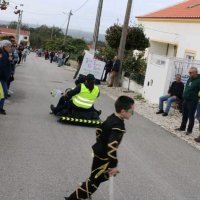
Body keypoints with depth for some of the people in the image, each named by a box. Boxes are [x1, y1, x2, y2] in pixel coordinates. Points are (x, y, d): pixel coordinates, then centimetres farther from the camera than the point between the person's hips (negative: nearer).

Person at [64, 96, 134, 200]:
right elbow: (112, 146, -35)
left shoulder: (111, 118, 0)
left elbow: (99, 130, 13)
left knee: (103, 176, 25)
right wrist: (114, 165, -27)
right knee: (94, 180, 3)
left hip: (99, 151, 9)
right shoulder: (118, 126, -29)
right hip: (103, 156, -9)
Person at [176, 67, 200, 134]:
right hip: (185, 100, 8)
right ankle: (182, 127, 28)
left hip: (192, 102, -8)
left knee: (191, 116, 3)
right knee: (184, 115, 16)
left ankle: (189, 130, 14)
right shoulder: (189, 79, 11)